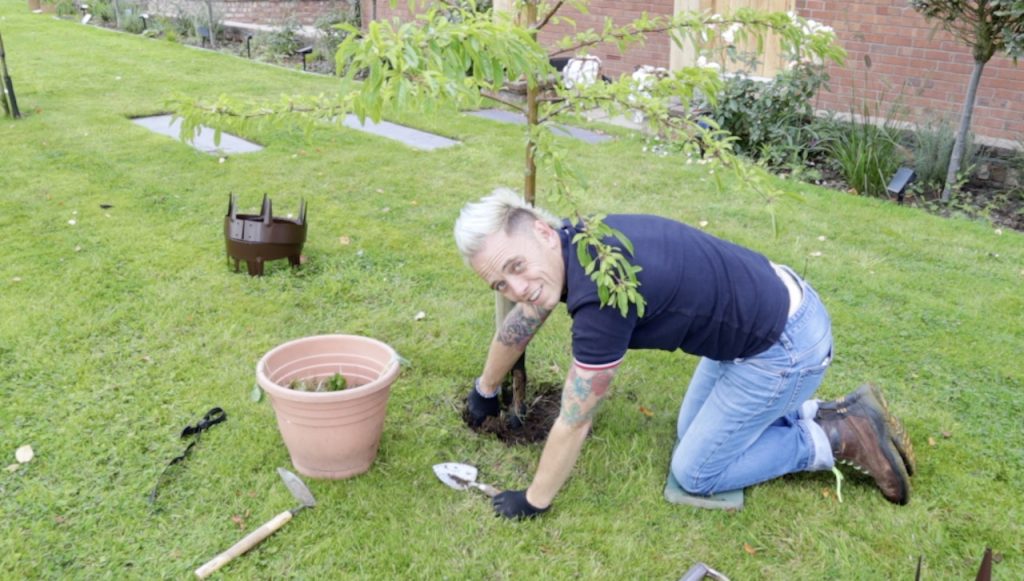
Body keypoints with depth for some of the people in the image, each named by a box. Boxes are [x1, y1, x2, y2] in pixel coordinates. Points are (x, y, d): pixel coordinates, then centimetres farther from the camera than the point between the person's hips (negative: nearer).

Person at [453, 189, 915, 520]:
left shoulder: (600, 295, -32)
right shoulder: (574, 242, -5)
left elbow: (574, 423, -19)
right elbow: (517, 327, 14)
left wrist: (534, 501, -4)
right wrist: (485, 390, 29)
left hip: (785, 345, -9)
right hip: (770, 301, 9)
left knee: (695, 472, 6)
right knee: (691, 431, 21)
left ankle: (839, 436, 10)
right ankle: (815, 415, 20)